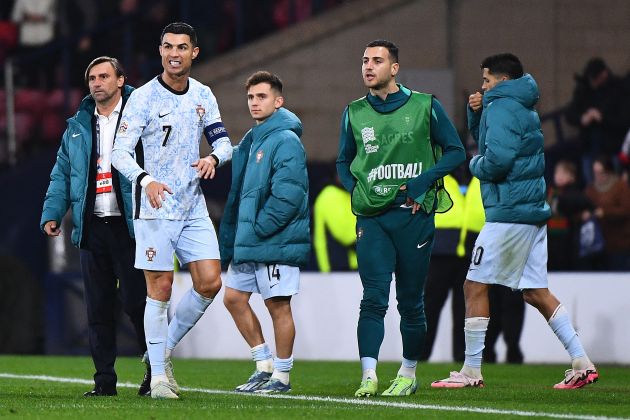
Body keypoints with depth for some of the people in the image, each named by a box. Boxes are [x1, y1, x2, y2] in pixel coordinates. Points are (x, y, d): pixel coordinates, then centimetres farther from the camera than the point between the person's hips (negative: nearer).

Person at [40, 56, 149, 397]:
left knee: (136, 301, -5)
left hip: (131, 227, -5)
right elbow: (61, 175, 18)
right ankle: (104, 378, 9)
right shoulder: (77, 127, 16)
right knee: (98, 306, 5)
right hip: (92, 228, 5)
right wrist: (52, 213, 5)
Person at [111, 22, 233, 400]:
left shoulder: (203, 96, 8)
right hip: (155, 209, -5)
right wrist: (146, 179, -31)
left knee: (210, 282, -3)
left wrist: (214, 158, -11)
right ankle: (158, 376, 3)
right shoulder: (143, 98, -8)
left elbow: (223, 141, 13)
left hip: (194, 208, 5)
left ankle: (165, 349, 16)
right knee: (160, 288, -4)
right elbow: (121, 153, -12)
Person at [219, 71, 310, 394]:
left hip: (277, 242, -9)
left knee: (278, 305, -2)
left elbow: (288, 195, -21)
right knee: (234, 298, 10)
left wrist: (259, 228, -18)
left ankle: (281, 376, 6)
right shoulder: (249, 142, 16)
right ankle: (265, 365, 19)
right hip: (247, 245, 9)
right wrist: (229, 243, 15)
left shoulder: (286, 141, -12)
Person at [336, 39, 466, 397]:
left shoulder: (425, 107, 0)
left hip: (414, 215, -1)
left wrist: (423, 181, -10)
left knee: (411, 302, 7)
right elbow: (344, 162, 22)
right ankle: (369, 377, -17)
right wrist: (356, 191, 3)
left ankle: (409, 375, 21)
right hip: (372, 218, 1)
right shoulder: (355, 113, 9)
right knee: (373, 299, -11)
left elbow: (455, 151, 3)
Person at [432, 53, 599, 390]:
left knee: (475, 286, -3)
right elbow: (485, 139, 33)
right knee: (535, 292, 9)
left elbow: (497, 160, -24)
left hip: (508, 212, -10)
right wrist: (476, 111, 14)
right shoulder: (523, 108, 19)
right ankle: (582, 364, 4)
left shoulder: (502, 108, -11)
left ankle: (471, 371, -2)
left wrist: (475, 164, -3)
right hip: (533, 210, 10)